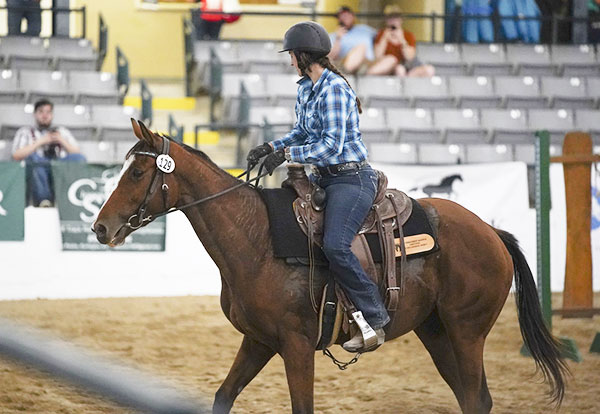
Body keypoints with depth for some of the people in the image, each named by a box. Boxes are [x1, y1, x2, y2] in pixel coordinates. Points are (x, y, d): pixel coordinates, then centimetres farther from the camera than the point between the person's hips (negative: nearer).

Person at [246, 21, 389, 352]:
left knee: (334, 245, -28)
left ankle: (375, 321, -21)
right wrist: (271, 147, 8)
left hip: (351, 179, -10)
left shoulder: (334, 89, -17)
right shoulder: (305, 89, 12)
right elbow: (303, 132, 23)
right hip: (322, 178, 10)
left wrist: (286, 155, -22)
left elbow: (332, 145, -22)